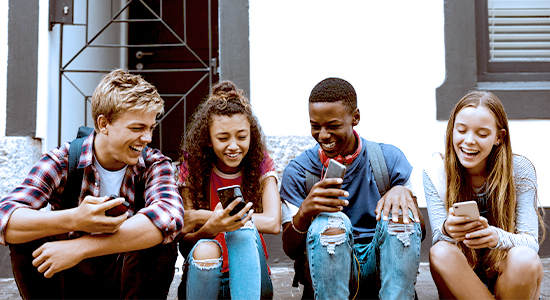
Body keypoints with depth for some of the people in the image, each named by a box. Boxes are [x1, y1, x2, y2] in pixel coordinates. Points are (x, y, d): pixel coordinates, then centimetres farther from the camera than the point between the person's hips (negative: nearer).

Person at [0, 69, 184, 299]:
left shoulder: (154, 164, -9)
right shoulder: (62, 161, -10)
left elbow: (170, 216, -33)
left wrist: (81, 247, -38)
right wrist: (74, 220, -45)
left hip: (127, 279, 0)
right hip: (69, 281, 1)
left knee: (161, 245, -29)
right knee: (28, 240, -24)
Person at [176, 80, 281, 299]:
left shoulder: (260, 164, -1)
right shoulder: (192, 167, -2)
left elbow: (273, 223, -18)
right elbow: (185, 240, -7)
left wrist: (201, 217, -18)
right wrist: (210, 228, -32)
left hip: (250, 277, 0)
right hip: (204, 275, 0)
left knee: (242, 228, -29)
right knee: (205, 249, -33)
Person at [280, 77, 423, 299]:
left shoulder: (390, 159, 2)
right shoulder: (298, 171, -1)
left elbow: (418, 232, -1)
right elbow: (290, 250, -4)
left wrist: (403, 192, -22)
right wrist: (305, 212, -25)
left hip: (379, 265, 1)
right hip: (327, 269, -1)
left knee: (398, 214, -26)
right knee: (329, 221, -31)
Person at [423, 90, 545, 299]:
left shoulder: (520, 170, -9)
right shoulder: (435, 174, -7)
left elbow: (531, 242, -13)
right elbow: (438, 239, -11)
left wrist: (496, 237, -37)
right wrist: (447, 230, -37)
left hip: (507, 276, 0)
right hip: (459, 281, 1)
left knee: (524, 259, -33)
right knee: (440, 252, -31)